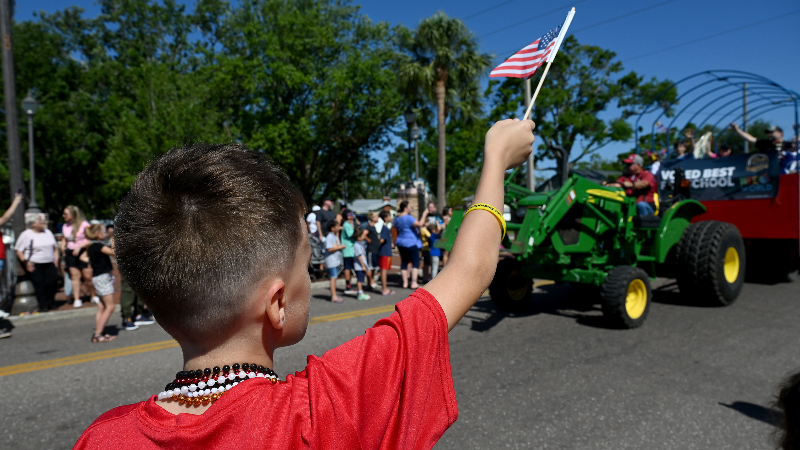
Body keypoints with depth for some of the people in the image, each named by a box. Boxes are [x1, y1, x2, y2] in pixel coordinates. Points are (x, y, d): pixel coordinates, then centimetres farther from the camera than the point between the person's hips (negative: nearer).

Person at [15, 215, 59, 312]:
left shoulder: (48, 232, 14)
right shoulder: (26, 234, -1)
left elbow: (55, 247, 20)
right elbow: (19, 251, -1)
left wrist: (56, 258, 8)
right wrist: (25, 262, -10)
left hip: (50, 264, 4)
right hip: (35, 265, -4)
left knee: (52, 282, -5)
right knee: (39, 284, -7)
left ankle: (51, 303, 10)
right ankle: (43, 306, 0)